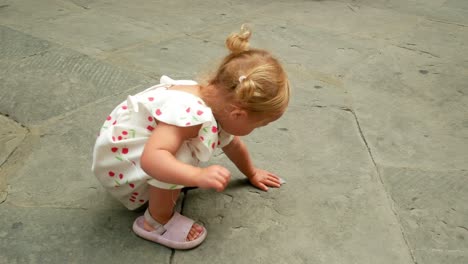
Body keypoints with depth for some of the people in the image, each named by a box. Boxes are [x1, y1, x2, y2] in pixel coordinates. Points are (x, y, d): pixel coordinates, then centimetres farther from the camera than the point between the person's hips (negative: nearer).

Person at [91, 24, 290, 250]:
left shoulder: (220, 103, -7)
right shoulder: (190, 113, -38)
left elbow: (232, 144, 12)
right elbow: (150, 159, -49)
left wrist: (252, 173, 24)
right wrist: (198, 176, -57)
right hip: (117, 156, -9)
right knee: (180, 155, -33)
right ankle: (157, 222, -11)